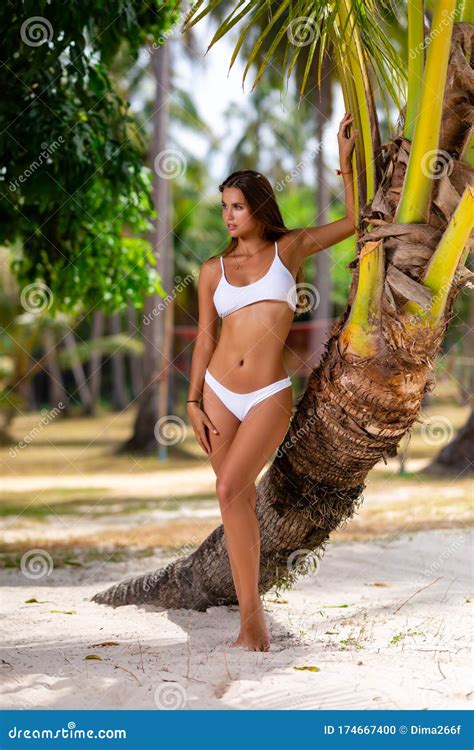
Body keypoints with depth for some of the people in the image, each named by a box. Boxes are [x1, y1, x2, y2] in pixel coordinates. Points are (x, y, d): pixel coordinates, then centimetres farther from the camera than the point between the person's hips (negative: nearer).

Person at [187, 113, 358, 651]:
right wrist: (193, 401, 4)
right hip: (218, 393, 3)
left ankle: (251, 609, -11)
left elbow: (353, 223, 8)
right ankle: (252, 622, 13)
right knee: (240, 500, 5)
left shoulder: (289, 249, 5)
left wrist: (345, 161, 2)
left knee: (229, 489, -21)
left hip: (269, 398, -3)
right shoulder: (213, 270, 8)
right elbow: (205, 338, 10)